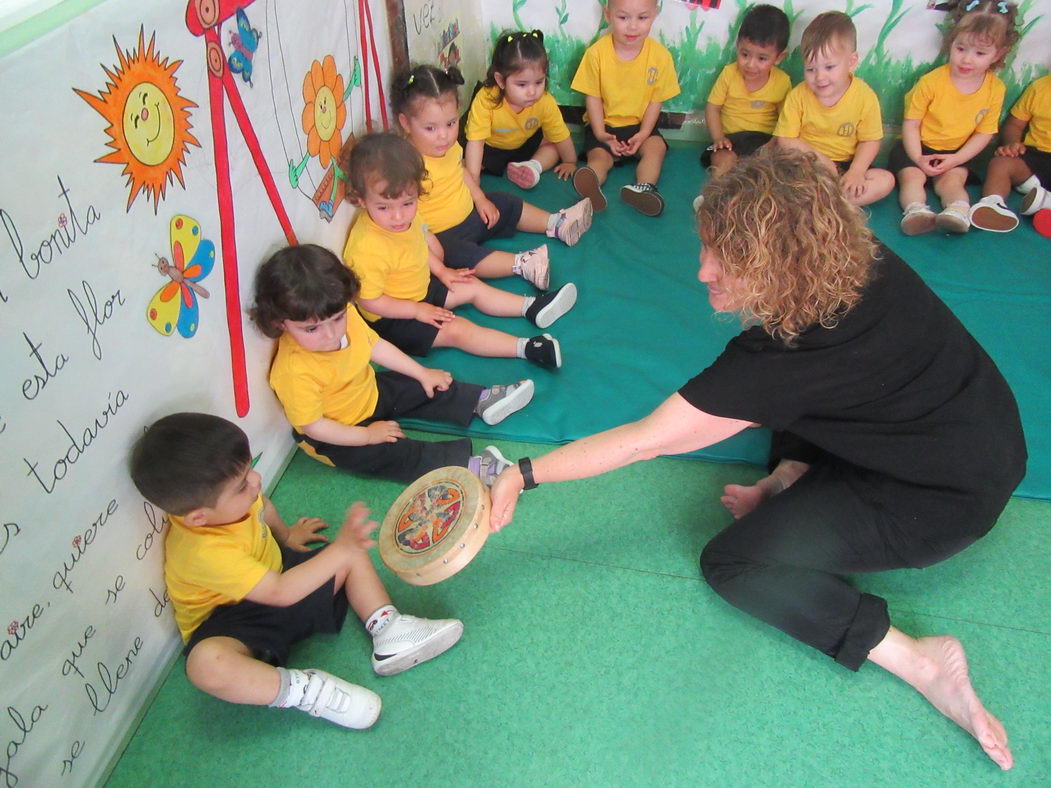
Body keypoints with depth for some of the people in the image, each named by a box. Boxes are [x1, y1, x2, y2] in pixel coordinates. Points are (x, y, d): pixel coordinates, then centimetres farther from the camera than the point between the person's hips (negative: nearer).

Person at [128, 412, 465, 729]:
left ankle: (388, 631, -10)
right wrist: (340, 549, -41)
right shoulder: (203, 552, -36)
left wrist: (286, 534, 31)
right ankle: (306, 691, -28)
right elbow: (280, 592, -37)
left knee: (354, 557, 4)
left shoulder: (232, 502, -12)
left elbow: (262, 506, 16)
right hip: (232, 620, -9)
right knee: (207, 664, -42)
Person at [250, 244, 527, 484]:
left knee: (424, 390, 5)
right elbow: (313, 426, -28)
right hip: (335, 438, -7)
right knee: (388, 454, -23)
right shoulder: (294, 371, -38)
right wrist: (368, 435, -22)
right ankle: (468, 464, -29)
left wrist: (422, 373, 4)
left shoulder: (346, 316, -18)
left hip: (370, 393, 8)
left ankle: (481, 400, 16)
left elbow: (375, 345, 0)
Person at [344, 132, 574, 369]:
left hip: (421, 288, 9)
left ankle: (532, 308, 21)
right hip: (393, 318, -9)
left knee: (473, 287, 11)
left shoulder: (406, 217, -10)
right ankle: (527, 348, -17)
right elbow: (369, 301, -28)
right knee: (457, 329, -16)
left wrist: (441, 270, 8)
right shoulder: (368, 249, -36)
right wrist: (417, 310, -22)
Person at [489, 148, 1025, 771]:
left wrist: (522, 476, -19)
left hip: (945, 501, -8)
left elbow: (644, 441, -26)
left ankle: (917, 660, -12)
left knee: (733, 560, -9)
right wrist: (788, 476, -1)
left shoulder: (784, 355, -32)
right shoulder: (857, 263, -10)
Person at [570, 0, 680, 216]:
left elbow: (656, 100, -3)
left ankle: (644, 186, -44)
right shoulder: (596, 53, -12)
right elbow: (593, 97, -6)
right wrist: (600, 134, -17)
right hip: (604, 125, -2)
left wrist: (643, 134, -15)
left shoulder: (661, 55, -9)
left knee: (656, 146, -24)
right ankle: (591, 185, -55)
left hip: (639, 125, 2)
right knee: (599, 156, -26)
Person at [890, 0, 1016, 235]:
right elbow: (911, 123, -10)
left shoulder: (995, 89, -4)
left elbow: (984, 133, -1)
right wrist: (918, 158, -20)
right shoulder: (931, 82, -13)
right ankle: (915, 211, -48)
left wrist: (956, 159, -14)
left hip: (955, 154, 1)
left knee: (952, 179, -23)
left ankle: (959, 212, -46)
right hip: (918, 148, -1)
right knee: (911, 175, -26)